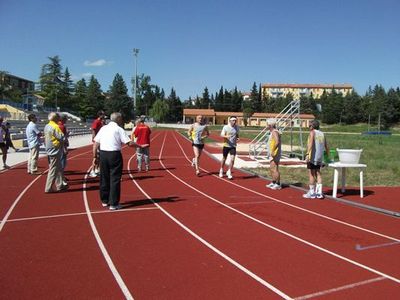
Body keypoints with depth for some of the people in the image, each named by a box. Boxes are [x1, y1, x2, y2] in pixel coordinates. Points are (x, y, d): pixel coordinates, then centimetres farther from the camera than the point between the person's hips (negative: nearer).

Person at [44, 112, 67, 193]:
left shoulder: (46, 127, 10)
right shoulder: (55, 127, -18)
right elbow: (62, 138, -20)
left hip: (50, 151, 9)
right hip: (55, 151, -9)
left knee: (59, 169, 17)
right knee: (53, 170, -2)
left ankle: (60, 185, 24)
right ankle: (48, 188, 3)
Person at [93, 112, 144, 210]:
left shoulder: (103, 128, 12)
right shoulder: (119, 129, -3)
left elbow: (96, 144, 8)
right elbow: (129, 143, -10)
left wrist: (95, 156, 11)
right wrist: (141, 146, 0)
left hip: (103, 154, 5)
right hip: (114, 155, -5)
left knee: (104, 178, 15)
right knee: (115, 179, 1)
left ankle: (105, 201, 27)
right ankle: (113, 204, 4)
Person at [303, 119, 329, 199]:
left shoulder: (312, 132, -5)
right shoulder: (322, 134, 14)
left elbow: (310, 144, -21)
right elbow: (326, 147, 16)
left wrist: (307, 154, -28)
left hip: (313, 156, -7)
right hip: (320, 157, 7)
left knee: (311, 174, 0)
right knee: (318, 173, 13)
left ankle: (312, 193, 5)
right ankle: (319, 192, 10)